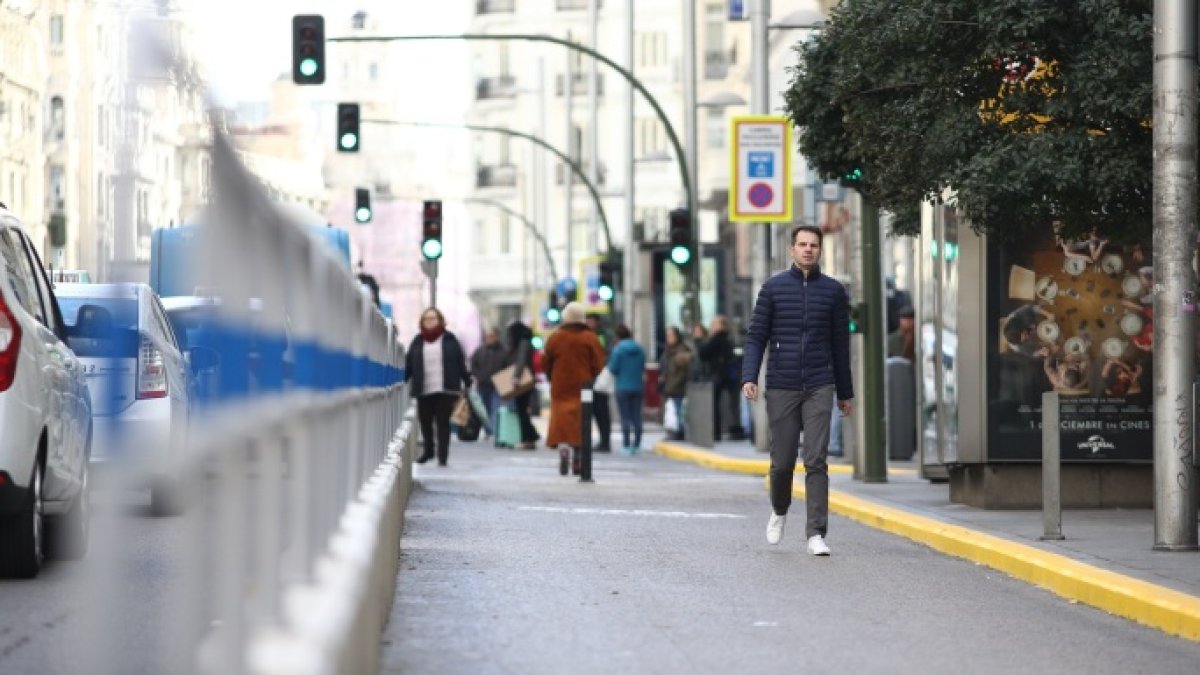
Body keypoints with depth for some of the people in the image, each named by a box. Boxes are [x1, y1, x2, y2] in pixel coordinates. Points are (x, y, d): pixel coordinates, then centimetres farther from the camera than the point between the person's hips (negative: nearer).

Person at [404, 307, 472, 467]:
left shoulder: (449, 340, 5)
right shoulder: (417, 342, 9)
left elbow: (461, 362, 4)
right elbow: (408, 365, 6)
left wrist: (467, 382, 0)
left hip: (445, 390, -2)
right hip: (424, 391, 2)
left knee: (443, 423, -1)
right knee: (425, 422, 7)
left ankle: (443, 456, 4)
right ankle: (428, 450, 29)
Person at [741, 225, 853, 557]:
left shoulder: (834, 291, 6)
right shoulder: (773, 287, 4)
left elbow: (840, 344, 11)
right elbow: (756, 336, 3)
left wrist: (846, 392, 14)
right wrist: (749, 377, -10)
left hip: (819, 388, 0)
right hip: (781, 388, 0)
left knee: (816, 461, -8)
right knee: (782, 461, 7)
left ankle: (816, 534, -9)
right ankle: (779, 510, 36)